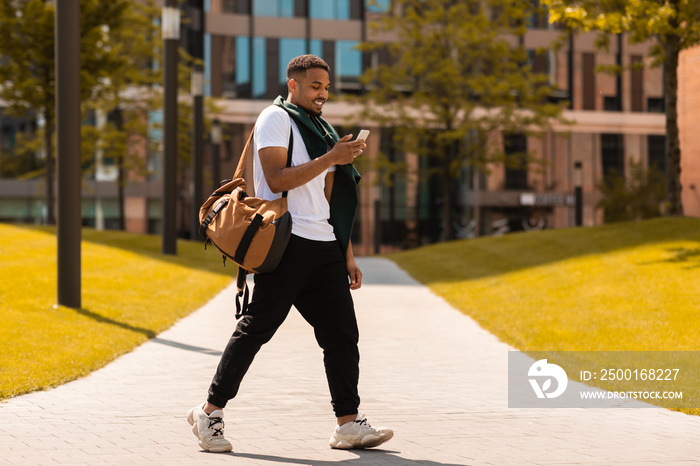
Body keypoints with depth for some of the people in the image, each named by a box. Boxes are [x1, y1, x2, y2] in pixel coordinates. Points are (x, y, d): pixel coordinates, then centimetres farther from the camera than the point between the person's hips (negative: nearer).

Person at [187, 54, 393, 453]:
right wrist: (330, 159, -17)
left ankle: (349, 424, 2)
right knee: (257, 327, -6)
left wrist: (348, 255, 18)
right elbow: (277, 179, -16)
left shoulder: (322, 129, 23)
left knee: (342, 331, 1)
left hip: (324, 245, 8)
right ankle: (210, 412, 4)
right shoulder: (276, 119, -2)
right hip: (287, 241, -8)